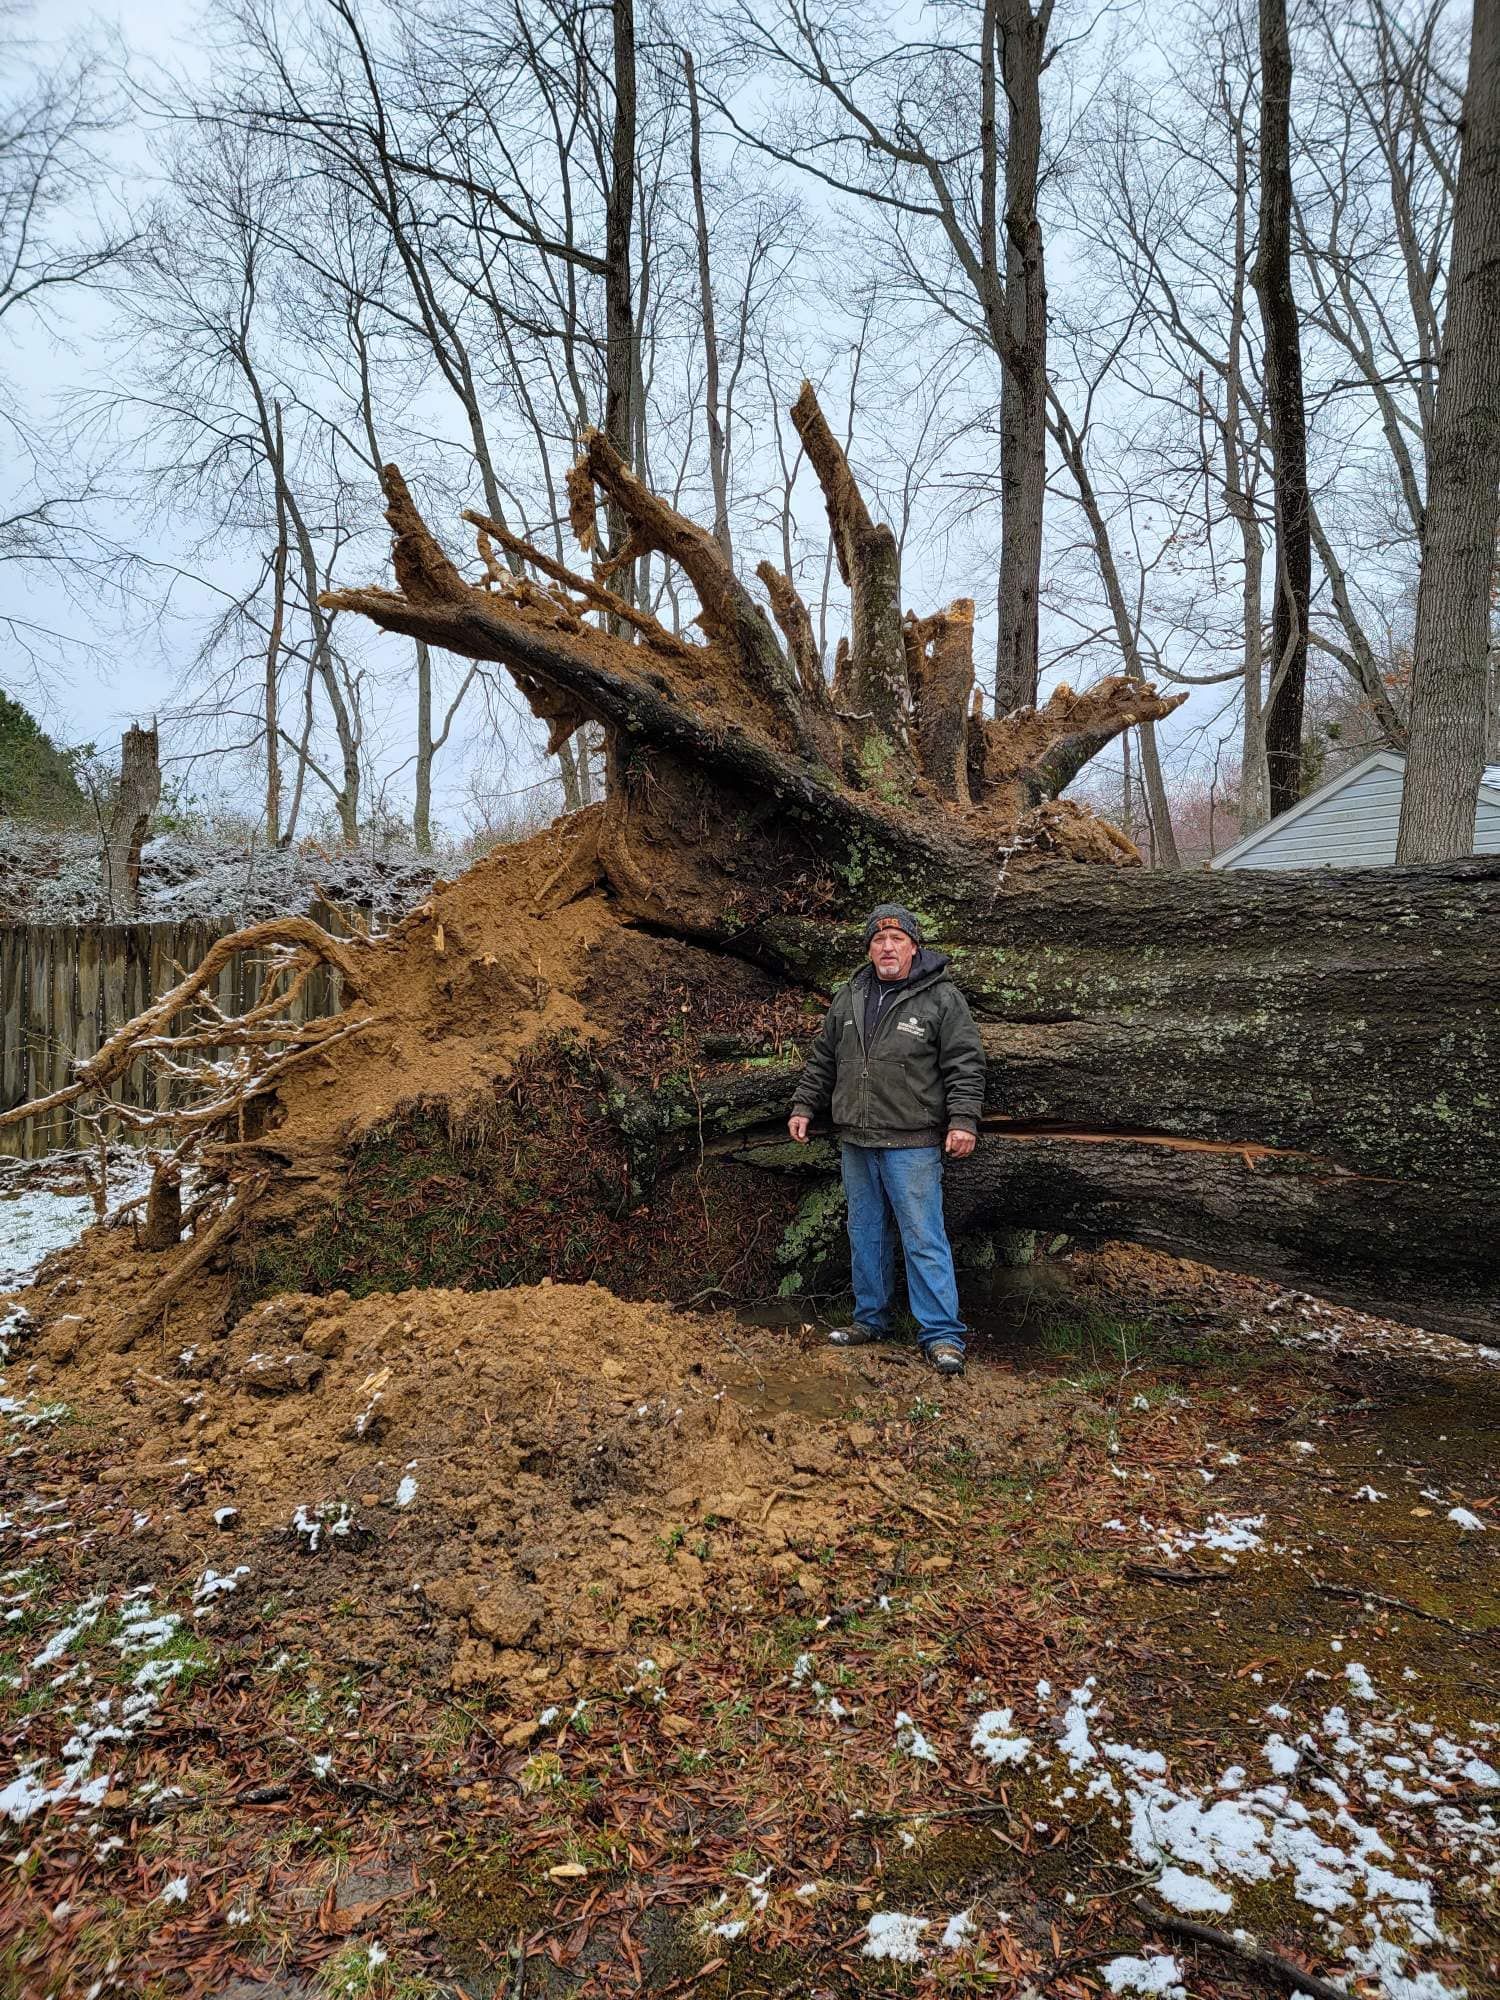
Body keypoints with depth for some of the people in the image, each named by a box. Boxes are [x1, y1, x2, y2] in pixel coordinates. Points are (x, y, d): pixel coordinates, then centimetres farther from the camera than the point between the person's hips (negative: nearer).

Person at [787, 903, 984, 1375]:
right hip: (856, 1142, 6)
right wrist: (803, 1106, 12)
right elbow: (821, 1060, 18)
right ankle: (870, 1319, 28)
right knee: (866, 1233, 15)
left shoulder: (942, 999, -4)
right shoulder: (848, 999, 11)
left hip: (911, 1144, -6)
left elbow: (965, 1065, -8)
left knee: (923, 1238, -6)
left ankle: (942, 1336, 0)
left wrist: (963, 1120, -18)